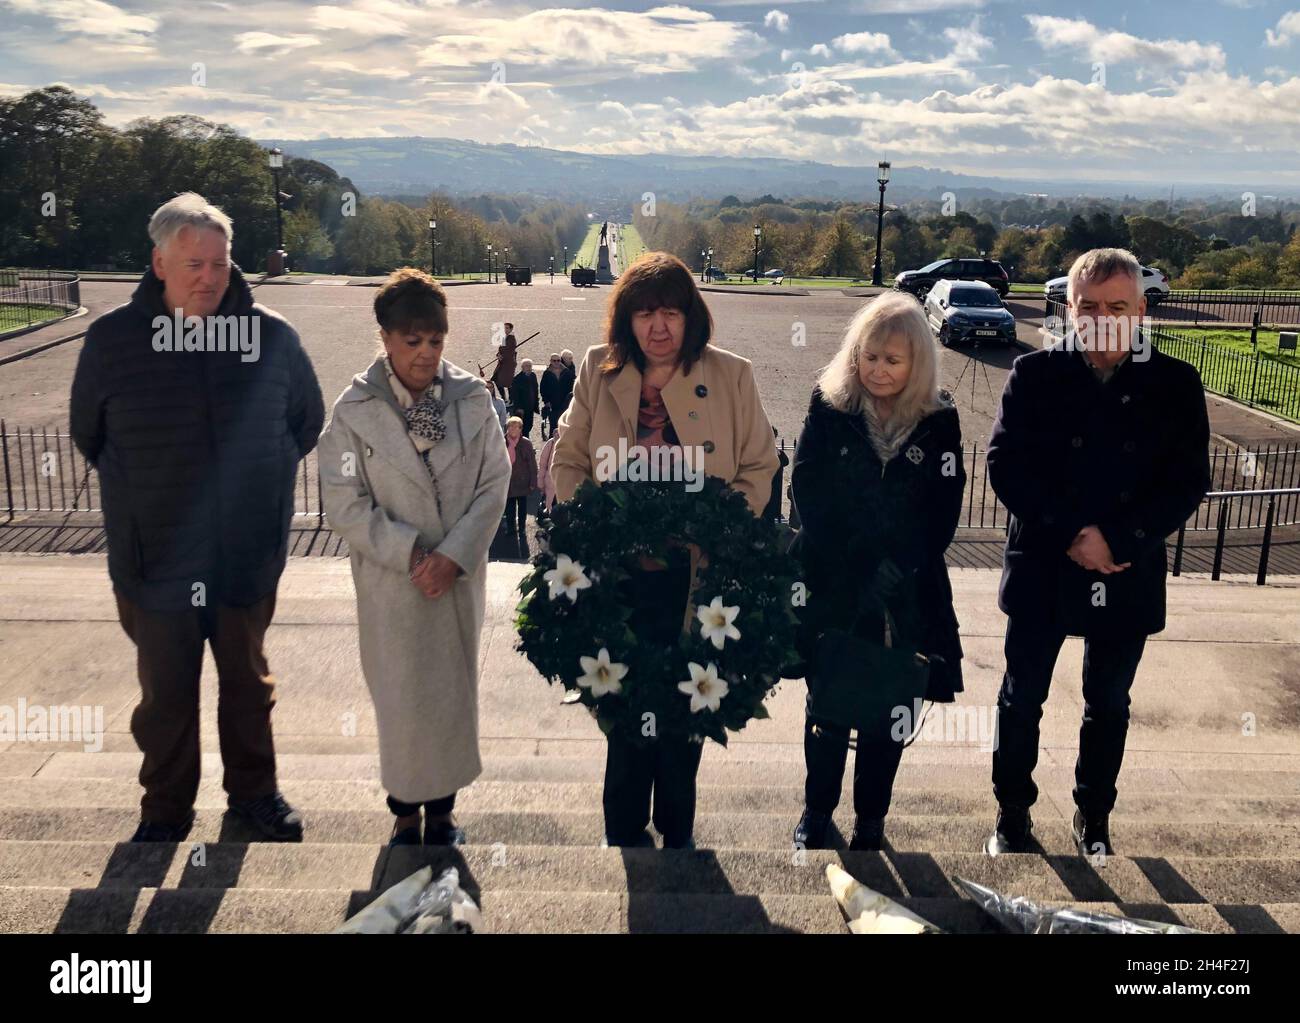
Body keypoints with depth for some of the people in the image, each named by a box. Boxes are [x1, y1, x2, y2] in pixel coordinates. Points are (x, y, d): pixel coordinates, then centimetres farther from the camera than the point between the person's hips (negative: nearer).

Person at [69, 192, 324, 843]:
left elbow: (308, 423, 11)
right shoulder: (112, 338, -6)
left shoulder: (273, 336, -6)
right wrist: (140, 494, 10)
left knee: (248, 680, 17)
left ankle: (254, 791, 36)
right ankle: (166, 810, 31)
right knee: (165, 692, 12)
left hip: (249, 552, 1)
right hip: (155, 560, 0)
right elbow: (88, 435, 10)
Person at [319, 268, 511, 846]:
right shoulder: (355, 409, -8)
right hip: (391, 582, -2)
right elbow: (344, 504, -8)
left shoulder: (472, 398, -4)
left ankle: (442, 808, 30)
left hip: (460, 576, 2)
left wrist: (454, 555, -13)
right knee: (401, 696, 7)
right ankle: (405, 812, 27)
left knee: (454, 690, 12)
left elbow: (494, 483, -3)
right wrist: (411, 554, -15)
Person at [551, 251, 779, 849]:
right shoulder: (598, 372, 1)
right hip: (618, 571, 1)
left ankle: (677, 831, 34)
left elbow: (758, 468, 1)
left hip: (697, 574, -1)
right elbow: (567, 459, 7)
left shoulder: (731, 376, -3)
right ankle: (624, 831, 33)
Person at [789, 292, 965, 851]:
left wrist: (895, 568, -12)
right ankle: (817, 811, 28)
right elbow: (807, 491, -6)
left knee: (887, 711, 9)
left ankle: (871, 821, 25)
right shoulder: (829, 407, -1)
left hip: (903, 596, 1)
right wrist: (852, 562, -14)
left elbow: (943, 511, -3)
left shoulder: (939, 420, 0)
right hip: (831, 588, 0)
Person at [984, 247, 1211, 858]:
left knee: (1108, 705, 16)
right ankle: (1013, 814, 30)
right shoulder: (1035, 374, -4)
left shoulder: (1175, 384, -2)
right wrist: (1070, 534, -18)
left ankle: (1094, 819, 36)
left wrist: (1115, 540, -18)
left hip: (1128, 577, 1)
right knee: (1022, 698, 11)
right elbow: (1004, 465, -10)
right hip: (1042, 570, -1)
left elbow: (1188, 482, -6)